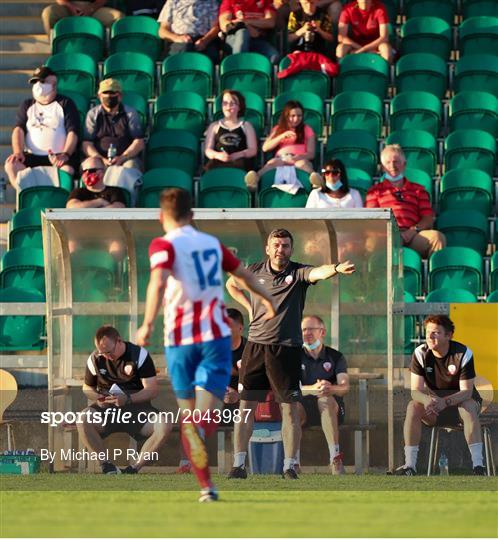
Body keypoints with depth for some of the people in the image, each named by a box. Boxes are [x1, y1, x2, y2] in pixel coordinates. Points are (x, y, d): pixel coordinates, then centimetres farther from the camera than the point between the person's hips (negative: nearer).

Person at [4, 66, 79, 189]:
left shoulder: (65, 104, 9)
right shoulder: (27, 105, 20)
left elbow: (73, 132, -2)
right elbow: (19, 129, 7)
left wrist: (65, 155, -20)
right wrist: (18, 152, -13)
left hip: (58, 157, -3)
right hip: (32, 156, 3)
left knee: (67, 170, -36)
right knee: (11, 165, -26)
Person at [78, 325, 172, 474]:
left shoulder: (139, 355, -5)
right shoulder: (95, 359, 3)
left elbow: (153, 389, -10)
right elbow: (87, 387, 18)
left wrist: (128, 399, -27)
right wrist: (97, 397, -7)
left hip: (136, 407, -1)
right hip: (106, 410, 1)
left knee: (164, 425, -31)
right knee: (83, 420, -33)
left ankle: (135, 466, -21)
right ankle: (107, 464, -20)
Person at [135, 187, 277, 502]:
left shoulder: (164, 245, -2)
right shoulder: (212, 243, 13)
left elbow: (159, 281, -22)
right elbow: (244, 274, 28)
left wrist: (148, 323, -28)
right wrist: (266, 298, 46)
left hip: (179, 338, -2)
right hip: (216, 335, 2)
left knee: (188, 416, 13)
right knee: (208, 414, -9)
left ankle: (206, 486, 14)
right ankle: (203, 423, -45)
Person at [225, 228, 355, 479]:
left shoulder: (298, 272, -4)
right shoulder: (254, 271, 6)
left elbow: (318, 272, -27)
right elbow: (231, 284, 27)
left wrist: (336, 268, -49)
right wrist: (249, 307, 12)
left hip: (286, 349, -2)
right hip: (255, 345, 2)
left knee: (290, 409, -2)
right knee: (246, 406, 2)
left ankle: (289, 466, 3)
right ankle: (239, 464, 7)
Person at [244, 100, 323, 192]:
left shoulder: (307, 130, 17)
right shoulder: (278, 129, 22)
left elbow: (311, 154, 7)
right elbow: (265, 148, 10)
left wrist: (296, 158, -15)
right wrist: (282, 136, -3)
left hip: (300, 159, 0)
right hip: (281, 159, 0)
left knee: (302, 163, -38)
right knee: (273, 163, -36)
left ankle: (315, 179, -72)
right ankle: (255, 179, -67)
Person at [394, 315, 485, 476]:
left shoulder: (463, 354, -18)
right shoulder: (420, 353, -11)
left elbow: (466, 391, -23)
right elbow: (416, 390, -15)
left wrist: (445, 402, -44)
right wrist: (427, 400, -41)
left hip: (460, 400, -2)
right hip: (434, 399, 2)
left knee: (469, 407, -37)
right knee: (413, 407, -28)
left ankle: (478, 466, -43)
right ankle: (410, 466, -30)